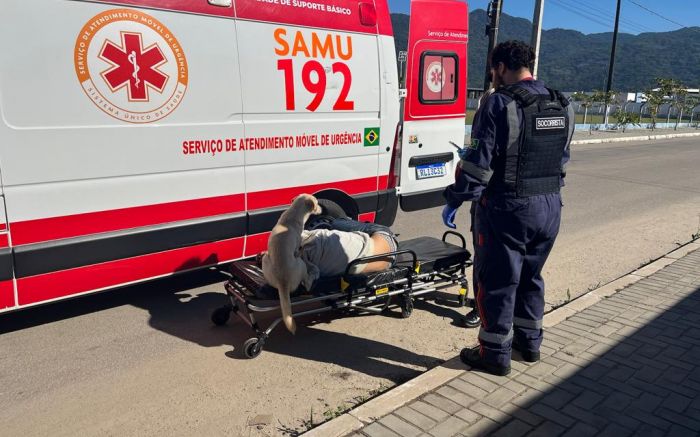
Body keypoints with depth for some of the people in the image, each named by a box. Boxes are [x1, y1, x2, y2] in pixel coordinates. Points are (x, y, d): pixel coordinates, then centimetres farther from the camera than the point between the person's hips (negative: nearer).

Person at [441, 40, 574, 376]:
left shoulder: (500, 104, -14)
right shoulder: (562, 107, 9)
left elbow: (477, 161, -17)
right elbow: (561, 159, 17)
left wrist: (455, 200, -8)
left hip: (506, 208, -7)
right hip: (550, 207, 8)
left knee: (497, 282, 5)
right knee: (530, 276, 21)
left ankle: (496, 353, 15)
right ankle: (529, 341, 34)